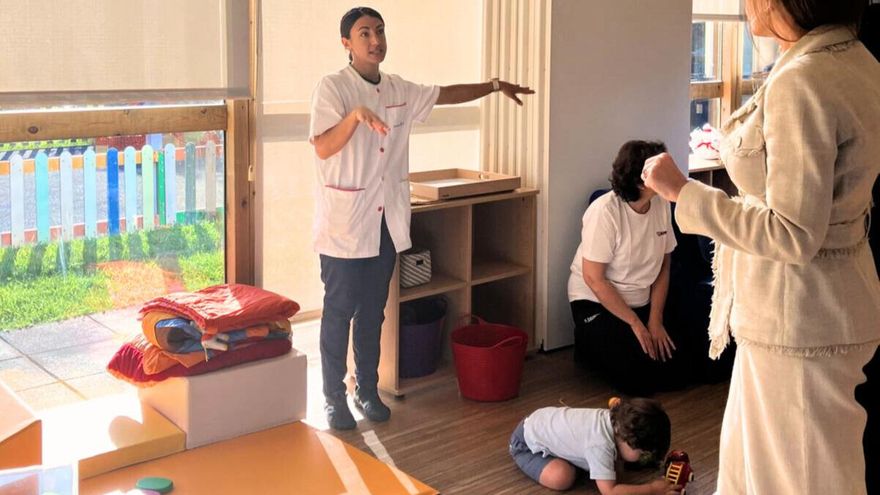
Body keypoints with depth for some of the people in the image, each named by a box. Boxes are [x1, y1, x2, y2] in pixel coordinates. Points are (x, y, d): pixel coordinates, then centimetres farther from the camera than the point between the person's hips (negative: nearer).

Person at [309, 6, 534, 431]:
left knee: (373, 311, 15)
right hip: (344, 222, -6)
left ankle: (368, 389, 28)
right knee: (339, 312, 4)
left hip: (387, 222, 6)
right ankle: (334, 397, 16)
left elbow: (446, 94, 23)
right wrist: (356, 114, -37)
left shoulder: (399, 90, 8)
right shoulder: (332, 87, -11)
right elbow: (322, 148, -22)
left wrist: (494, 86, 25)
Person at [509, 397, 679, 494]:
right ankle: (523, 457, -1)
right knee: (563, 478, -24)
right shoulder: (601, 444, -38)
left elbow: (614, 466, -1)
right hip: (527, 441, -8)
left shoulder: (617, 420, -13)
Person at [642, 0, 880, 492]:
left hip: (797, 315, -9)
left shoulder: (801, 83, -25)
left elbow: (793, 235, -25)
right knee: (749, 453, 24)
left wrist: (682, 191, -19)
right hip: (827, 299, 9)